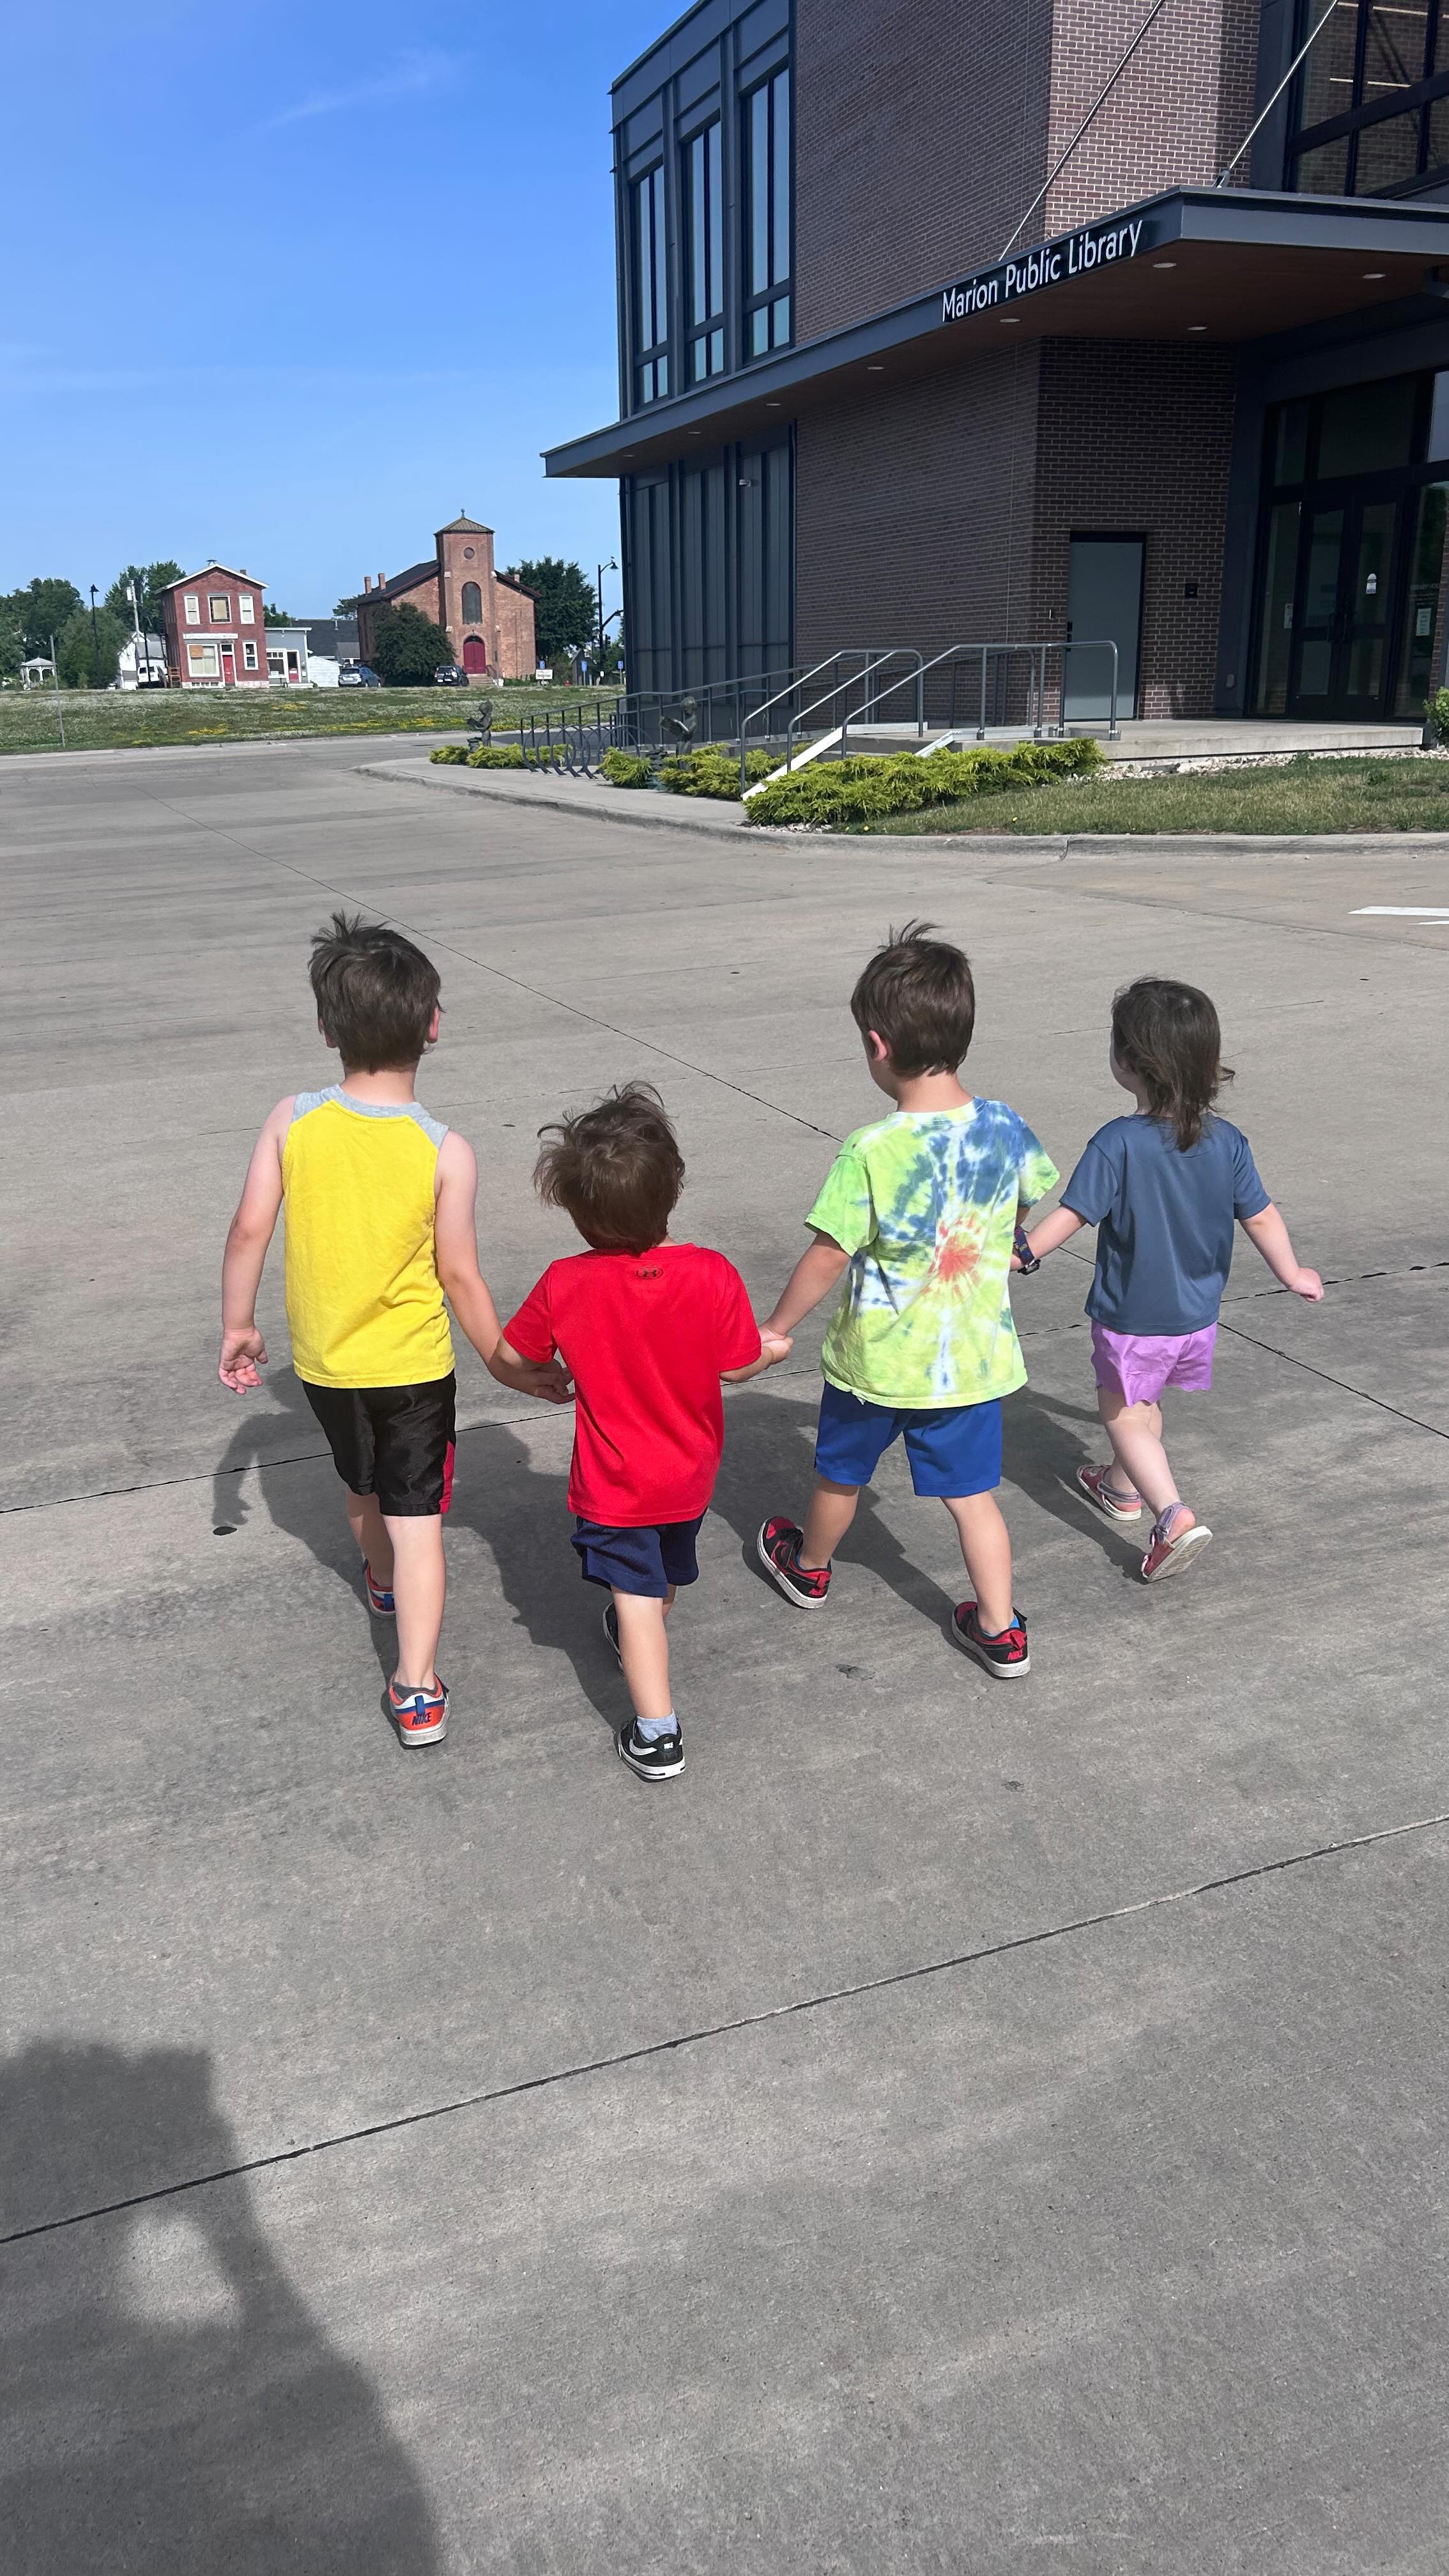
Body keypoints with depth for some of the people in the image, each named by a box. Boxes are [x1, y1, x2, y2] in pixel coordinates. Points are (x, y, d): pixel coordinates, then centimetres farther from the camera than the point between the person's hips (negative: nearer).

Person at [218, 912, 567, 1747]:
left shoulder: (293, 1121, -12)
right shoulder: (446, 1153, -19)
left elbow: (250, 1231, -8)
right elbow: (461, 1276, -12)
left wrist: (238, 1328, 6)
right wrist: (506, 1365, 1)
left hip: (322, 1361, 4)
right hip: (413, 1364, -4)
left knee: (364, 1488, 28)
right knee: (417, 1519, 3)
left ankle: (384, 1583, 54)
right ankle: (418, 1689, 2)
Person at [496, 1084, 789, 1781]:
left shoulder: (564, 1285, -23)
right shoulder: (712, 1275, -24)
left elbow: (513, 1356, -7)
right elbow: (737, 1365, -13)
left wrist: (548, 1381, 15)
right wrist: (775, 1348, 9)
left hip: (614, 1486, -3)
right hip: (691, 1473, 4)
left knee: (635, 1595, 8)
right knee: (666, 1575, 29)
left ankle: (657, 1735, 6)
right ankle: (636, 1640, 58)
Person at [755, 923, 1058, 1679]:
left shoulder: (872, 1152, -26)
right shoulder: (1006, 1129, -10)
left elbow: (828, 1256, -20)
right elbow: (1033, 1192, 11)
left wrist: (776, 1326, -5)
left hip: (876, 1360, -3)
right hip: (974, 1359, 3)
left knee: (841, 1474, 23)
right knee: (971, 1493, 15)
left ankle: (807, 1567, 47)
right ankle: (1000, 1632, 20)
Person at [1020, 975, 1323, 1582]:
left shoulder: (1118, 1142, -23)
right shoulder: (1227, 1141, -7)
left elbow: (1073, 1214, -20)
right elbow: (1260, 1217, 0)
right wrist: (1293, 1275, 15)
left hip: (1131, 1316, -6)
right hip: (1197, 1314, 6)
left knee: (1122, 1415, 10)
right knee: (1144, 1402, 27)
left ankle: (1174, 1516, -6)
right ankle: (1122, 1486, 47)